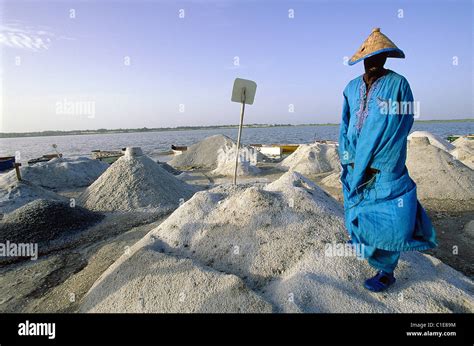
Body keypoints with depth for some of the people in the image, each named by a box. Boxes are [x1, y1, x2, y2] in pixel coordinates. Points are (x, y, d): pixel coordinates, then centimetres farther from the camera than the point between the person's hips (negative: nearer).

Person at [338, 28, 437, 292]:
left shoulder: (398, 84, -5)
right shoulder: (352, 87, 8)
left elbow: (401, 127, -10)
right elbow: (345, 125, 9)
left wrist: (375, 165, -13)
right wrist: (351, 158, -2)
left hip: (384, 167, -4)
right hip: (355, 164, 4)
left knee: (386, 218, -1)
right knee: (358, 206, 15)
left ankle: (386, 271, 12)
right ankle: (362, 238, 40)